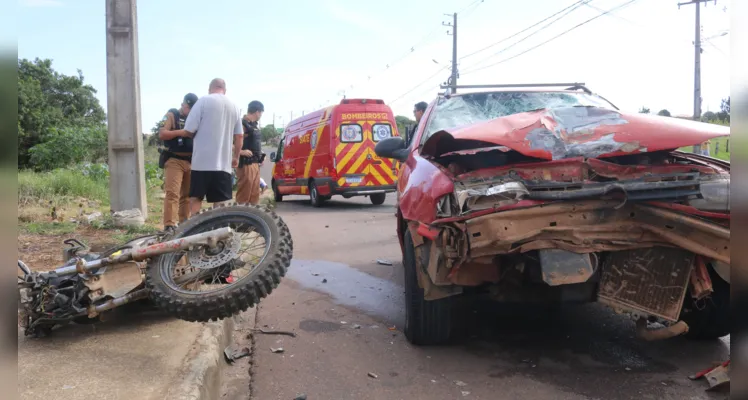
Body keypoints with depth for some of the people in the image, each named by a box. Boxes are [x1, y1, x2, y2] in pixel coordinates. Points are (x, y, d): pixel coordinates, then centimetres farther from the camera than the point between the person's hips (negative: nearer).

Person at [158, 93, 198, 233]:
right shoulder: (171, 115, 1)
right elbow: (162, 134, -9)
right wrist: (180, 132, -21)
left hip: (191, 161, 6)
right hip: (174, 160, -6)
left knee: (187, 194, 9)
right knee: (172, 193, -13)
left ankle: (184, 223, 17)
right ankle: (169, 225, -15)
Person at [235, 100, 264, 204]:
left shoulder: (254, 125, 17)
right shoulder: (242, 124, -12)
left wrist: (260, 155, 15)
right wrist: (241, 152, -27)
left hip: (255, 164, 9)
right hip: (246, 164, -9)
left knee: (255, 194, 13)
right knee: (244, 195, -7)